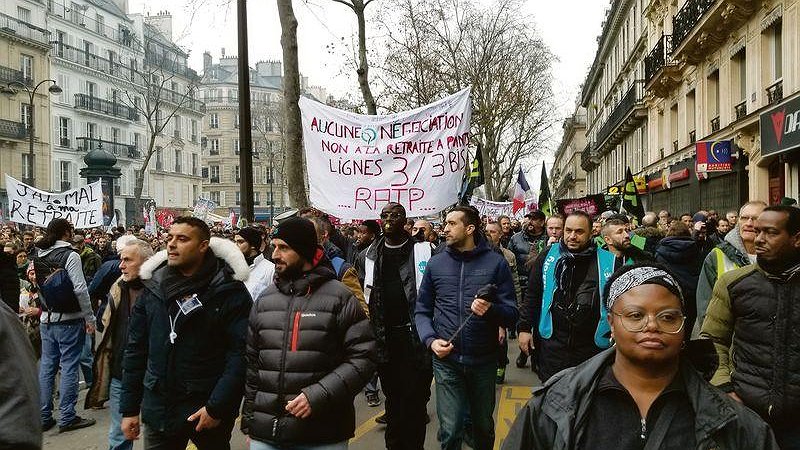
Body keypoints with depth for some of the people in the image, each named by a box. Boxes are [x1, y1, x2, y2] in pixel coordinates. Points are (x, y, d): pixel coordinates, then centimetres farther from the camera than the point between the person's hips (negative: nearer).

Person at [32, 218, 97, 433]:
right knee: (69, 367, 0)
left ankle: (43, 417, 18)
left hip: (46, 318, 7)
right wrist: (89, 318, -12)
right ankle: (67, 418, 5)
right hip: (69, 319, -7)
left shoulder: (38, 255, 8)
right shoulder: (69, 255, -14)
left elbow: (39, 286, 14)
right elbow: (80, 289, -19)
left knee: (46, 366, 11)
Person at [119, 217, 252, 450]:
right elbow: (135, 350, 8)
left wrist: (217, 407, -18)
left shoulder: (229, 290, -9)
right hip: (158, 410, 4)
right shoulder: (153, 287, 4)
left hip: (209, 413, -3)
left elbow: (240, 352, -14)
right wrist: (129, 409, 7)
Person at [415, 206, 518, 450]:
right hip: (446, 359, 0)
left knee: (484, 426, 18)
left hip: (484, 360, 0)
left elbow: (511, 316, -4)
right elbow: (422, 310, 7)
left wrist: (490, 309, -25)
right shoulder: (436, 263, 3)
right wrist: (430, 339, -10)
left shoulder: (495, 263, -3)